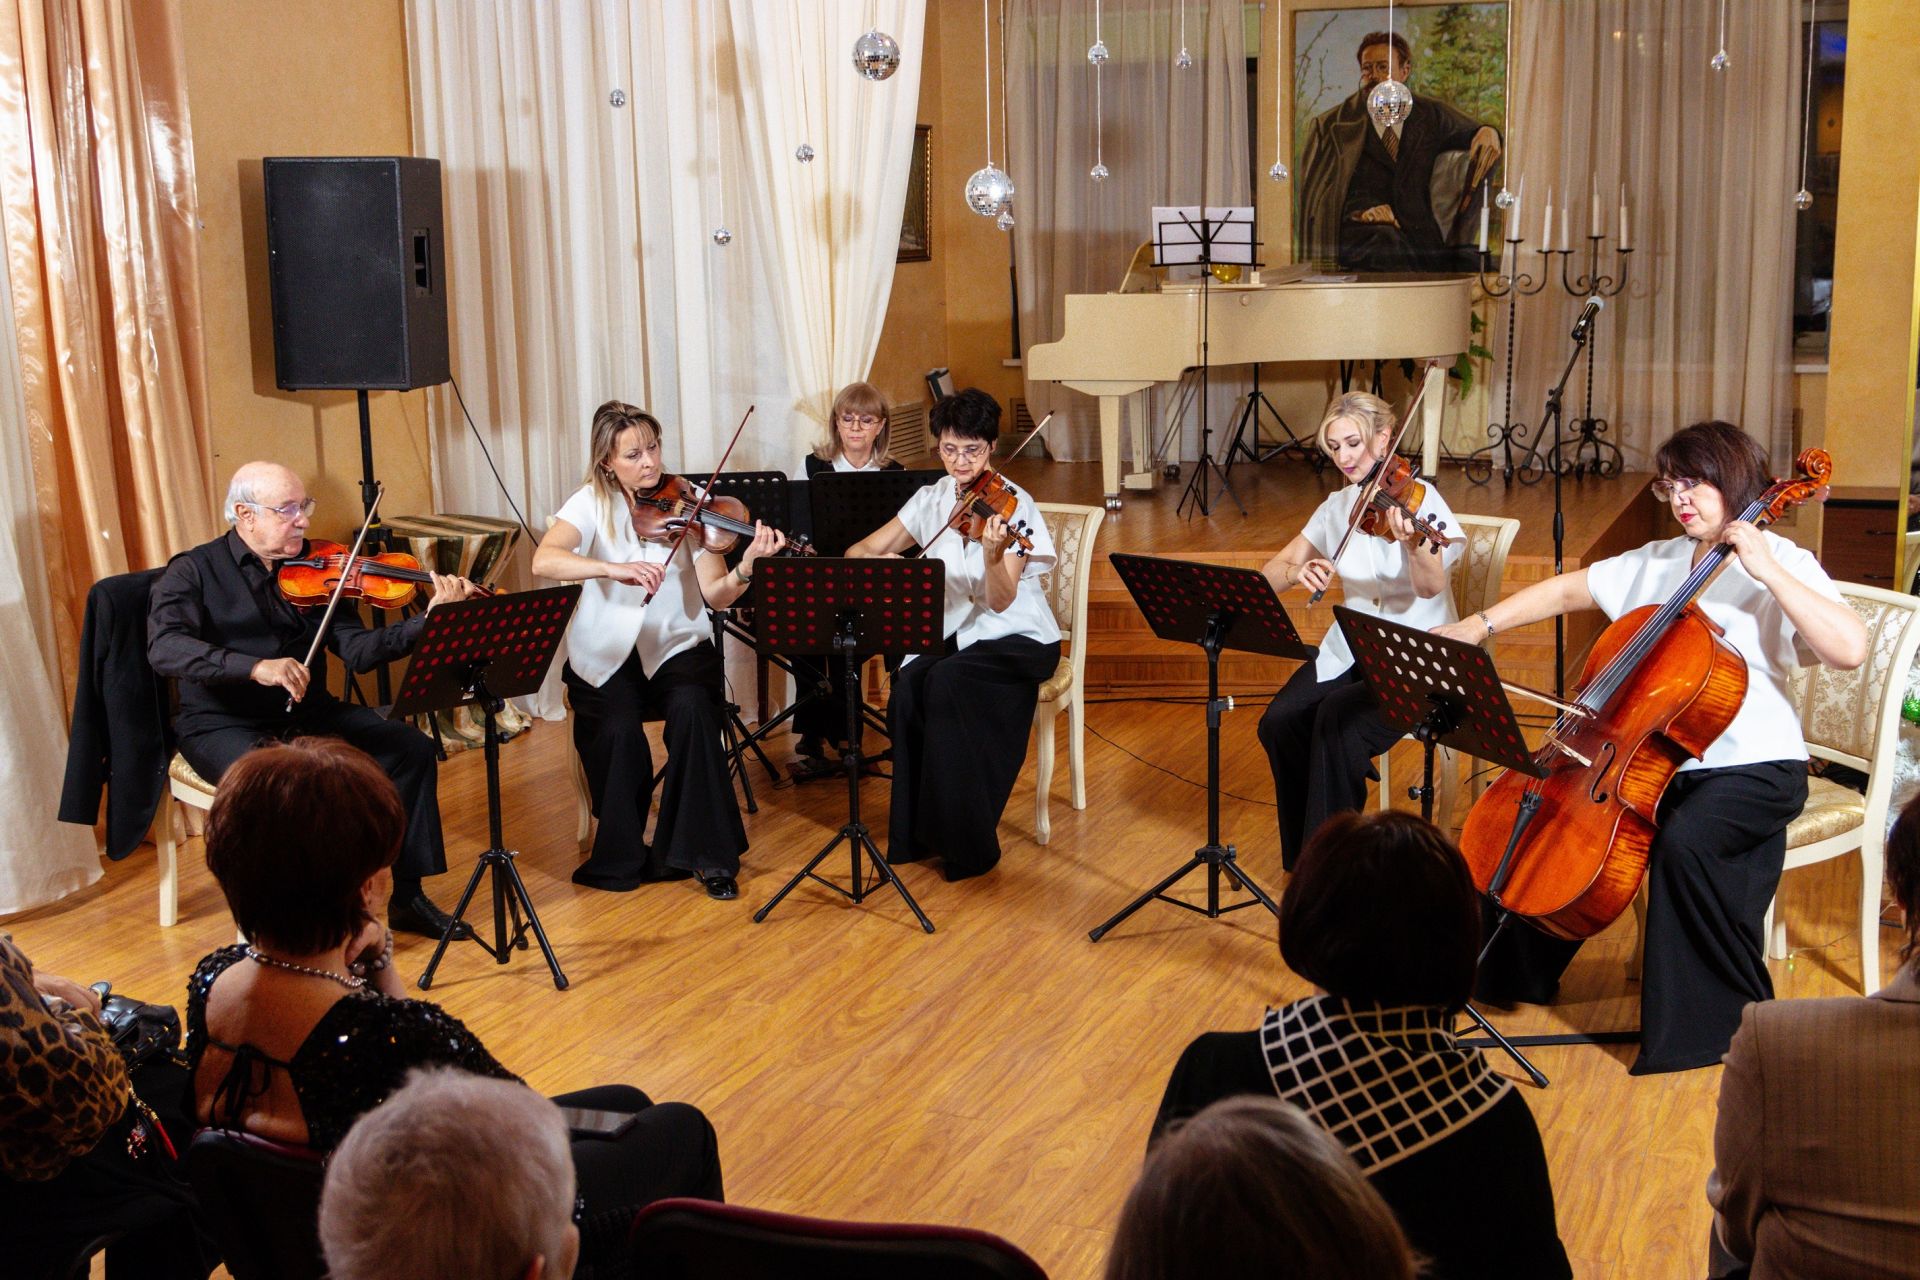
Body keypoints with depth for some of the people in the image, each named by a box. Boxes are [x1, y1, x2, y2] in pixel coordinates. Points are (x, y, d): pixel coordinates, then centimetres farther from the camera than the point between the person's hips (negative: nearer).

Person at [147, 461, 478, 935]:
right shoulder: (195, 572, -6)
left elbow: (358, 651, -5)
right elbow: (164, 647, -24)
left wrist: (427, 620, -22)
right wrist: (255, 667, -37)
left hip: (308, 714, 5)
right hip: (225, 726, -5)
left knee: (413, 749, -10)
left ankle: (407, 895, 2)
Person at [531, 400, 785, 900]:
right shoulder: (592, 504, -4)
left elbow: (716, 595, -10)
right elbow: (544, 560, -23)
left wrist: (747, 567, -31)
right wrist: (614, 567, -38)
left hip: (676, 647, 1)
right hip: (606, 653, 0)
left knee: (693, 710, -29)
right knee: (619, 731, -28)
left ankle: (710, 855, -15)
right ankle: (621, 856, -3)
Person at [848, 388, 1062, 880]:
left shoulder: (1013, 506, -12)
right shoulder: (932, 499, 3)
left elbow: (1001, 602, -21)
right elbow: (858, 551, 2)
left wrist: (994, 556, -41)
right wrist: (880, 560, -21)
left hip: (1017, 639, -4)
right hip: (953, 635, 4)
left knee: (947, 683, -33)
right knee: (909, 685, -28)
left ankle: (970, 843, -20)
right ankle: (917, 832, -14)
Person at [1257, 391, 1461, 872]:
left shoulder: (1419, 498, -11)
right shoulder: (1338, 506, 6)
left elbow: (1430, 587, -28)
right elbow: (1270, 574, 2)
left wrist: (1412, 543, -49)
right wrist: (1296, 571, -21)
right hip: (1349, 651, 5)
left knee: (1339, 720, -31)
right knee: (1279, 722, -19)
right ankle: (1304, 854, 0)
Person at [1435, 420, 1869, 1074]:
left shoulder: (1783, 566, -10)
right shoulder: (1655, 563, 9)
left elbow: (1851, 648, -26)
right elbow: (1567, 590, 14)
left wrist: (1769, 572, -28)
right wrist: (1479, 623, 3)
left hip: (1754, 768, -7)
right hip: (1660, 758, 7)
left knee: (1684, 840, -34)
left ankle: (1740, 1015, -15)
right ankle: (1523, 968, 15)